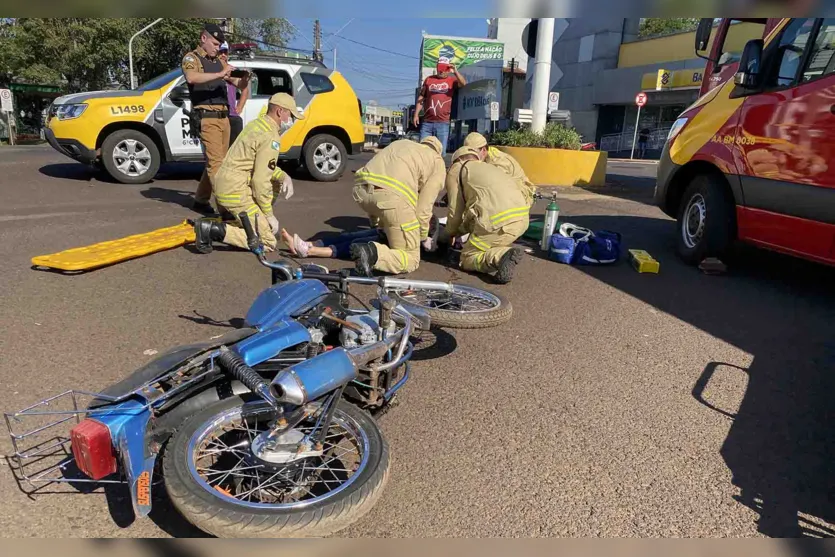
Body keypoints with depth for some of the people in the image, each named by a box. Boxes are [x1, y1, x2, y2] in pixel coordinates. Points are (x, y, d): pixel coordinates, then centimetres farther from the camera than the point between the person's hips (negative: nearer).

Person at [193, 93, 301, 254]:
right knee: (268, 242, -6)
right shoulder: (271, 138, -15)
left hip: (223, 183, 10)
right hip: (235, 191, -10)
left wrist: (284, 176, 5)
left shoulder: (257, 124, 13)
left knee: (278, 182, 21)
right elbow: (260, 180, -18)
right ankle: (213, 229, -14)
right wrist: (269, 215, -9)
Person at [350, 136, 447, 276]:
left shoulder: (401, 144, 36)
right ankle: (374, 253, -18)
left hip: (362, 190, 6)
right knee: (411, 260, 6)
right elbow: (424, 206, 12)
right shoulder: (438, 162, 21)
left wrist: (375, 224, 42)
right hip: (392, 196, -6)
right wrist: (424, 237, 28)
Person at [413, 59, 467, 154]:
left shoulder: (452, 80, 6)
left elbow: (464, 84, -13)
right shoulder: (429, 79, 14)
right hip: (427, 122, 2)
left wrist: (456, 72, -27)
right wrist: (416, 114, 6)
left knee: (440, 152, -1)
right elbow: (421, 97, 14)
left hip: (443, 123, -2)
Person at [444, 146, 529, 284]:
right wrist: (460, 231, 46)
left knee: (467, 259, 11)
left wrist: (450, 233, 33)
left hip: (498, 220, -7)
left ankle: (502, 256, -16)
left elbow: (456, 210, 15)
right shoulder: (488, 167, 36)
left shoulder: (455, 170, 16)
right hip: (523, 218, 7)